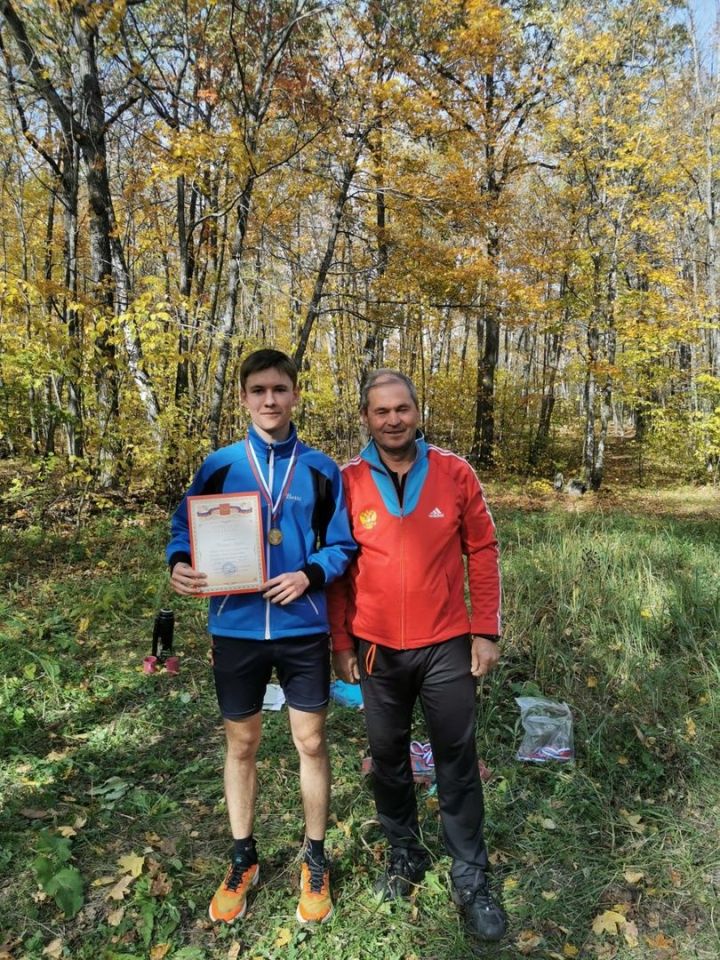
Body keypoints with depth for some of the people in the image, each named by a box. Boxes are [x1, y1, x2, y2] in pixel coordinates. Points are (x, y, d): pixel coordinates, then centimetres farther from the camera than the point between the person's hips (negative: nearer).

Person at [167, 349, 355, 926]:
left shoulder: (320, 469, -1)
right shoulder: (220, 465, -1)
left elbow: (342, 545, 3)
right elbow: (186, 530, 5)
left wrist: (310, 575, -16)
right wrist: (180, 566, -16)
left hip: (303, 628, 0)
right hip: (237, 628, 1)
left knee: (311, 742, 10)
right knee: (241, 744, 15)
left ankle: (315, 861, 33)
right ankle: (243, 860, 37)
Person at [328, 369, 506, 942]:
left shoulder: (454, 473, -5)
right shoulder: (347, 483, -5)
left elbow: (482, 553, 0)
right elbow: (337, 567, 1)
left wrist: (486, 632, -2)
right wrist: (341, 644, 2)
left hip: (447, 647, -1)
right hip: (377, 651, 1)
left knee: (457, 760, 10)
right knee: (388, 756, 17)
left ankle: (471, 879, 28)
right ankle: (405, 854, 40)